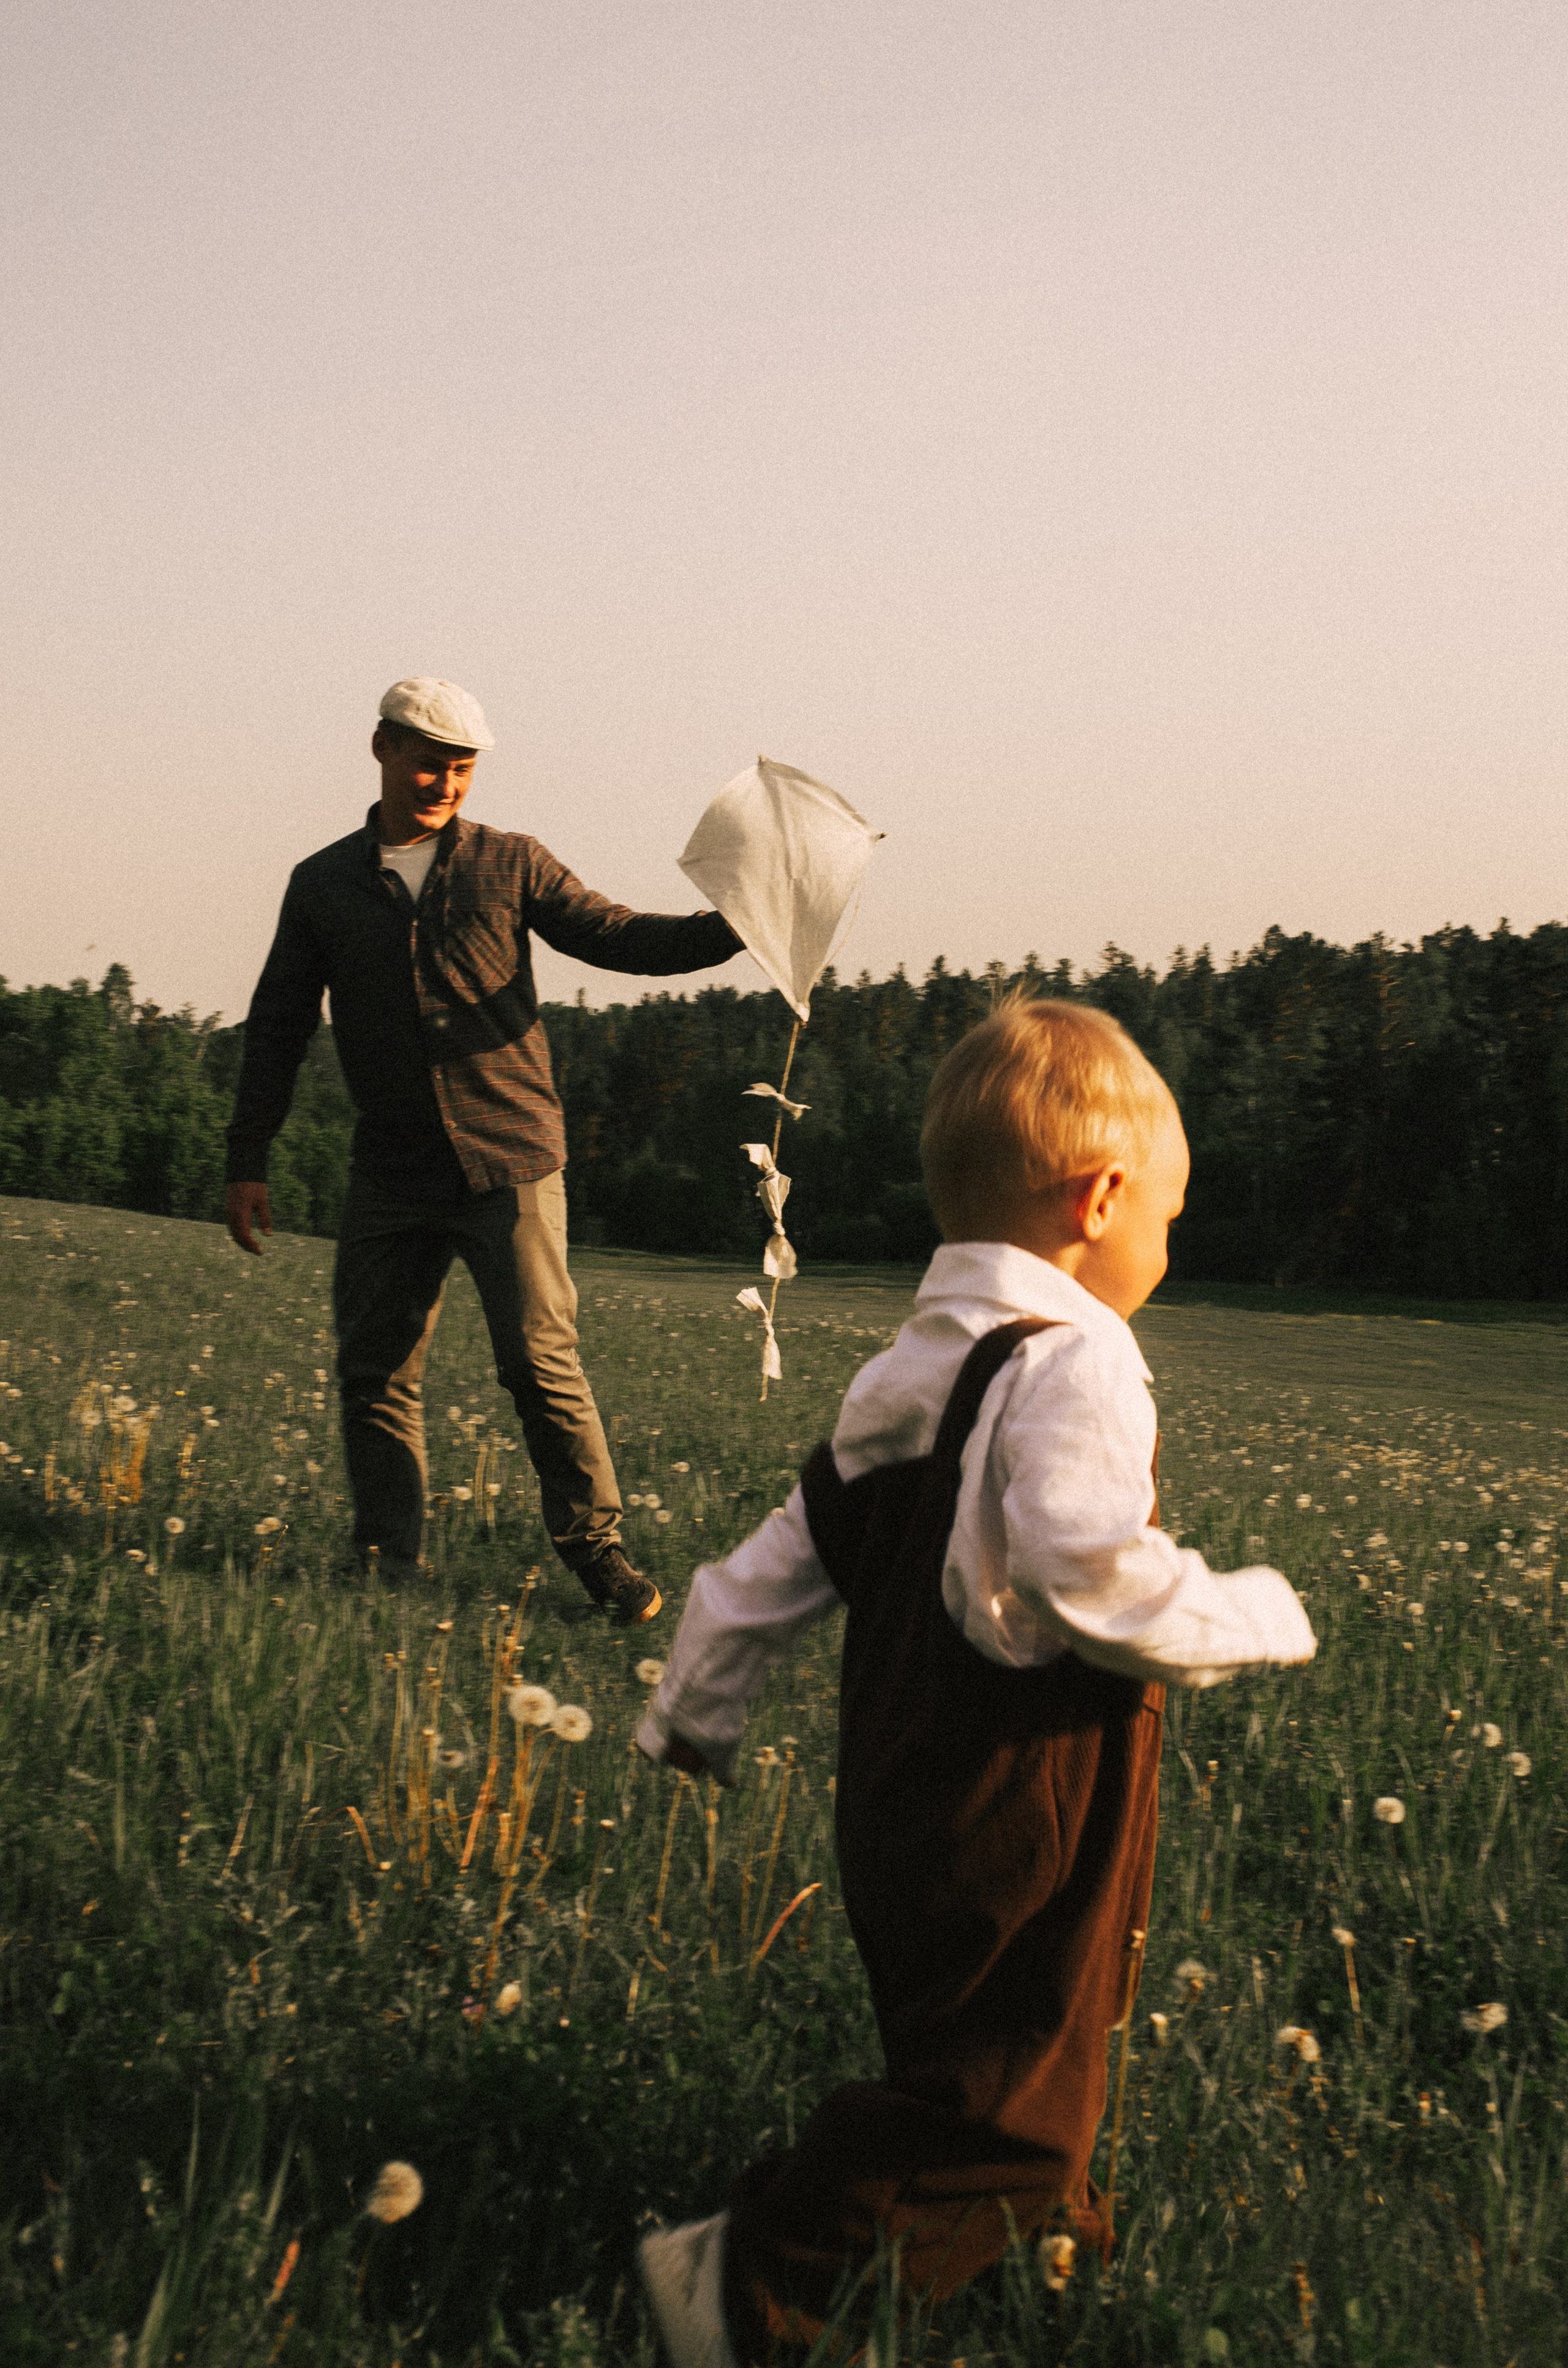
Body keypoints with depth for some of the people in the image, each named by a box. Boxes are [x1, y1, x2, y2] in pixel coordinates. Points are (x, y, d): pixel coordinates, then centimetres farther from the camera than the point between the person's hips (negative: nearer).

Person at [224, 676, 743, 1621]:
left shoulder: (510, 864, 6)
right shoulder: (323, 885, 10)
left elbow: (618, 938, 4)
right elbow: (279, 1028, 12)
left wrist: (731, 926, -13)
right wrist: (248, 1162, 9)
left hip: (511, 1161, -2)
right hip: (392, 1179, 3)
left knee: (541, 1359, -9)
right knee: (375, 1370, 4)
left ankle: (595, 1544, 2)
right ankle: (389, 1562, 15)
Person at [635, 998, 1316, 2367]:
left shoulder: (908, 1373, 10)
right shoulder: (1073, 1366, -18)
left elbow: (790, 1551, 14)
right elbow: (1097, 1581, -29)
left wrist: (698, 1711, 24)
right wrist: (1256, 1617, -12)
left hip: (903, 1813, 10)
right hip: (1023, 1831, -10)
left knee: (969, 2051, 24)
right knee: (1003, 2095, -4)